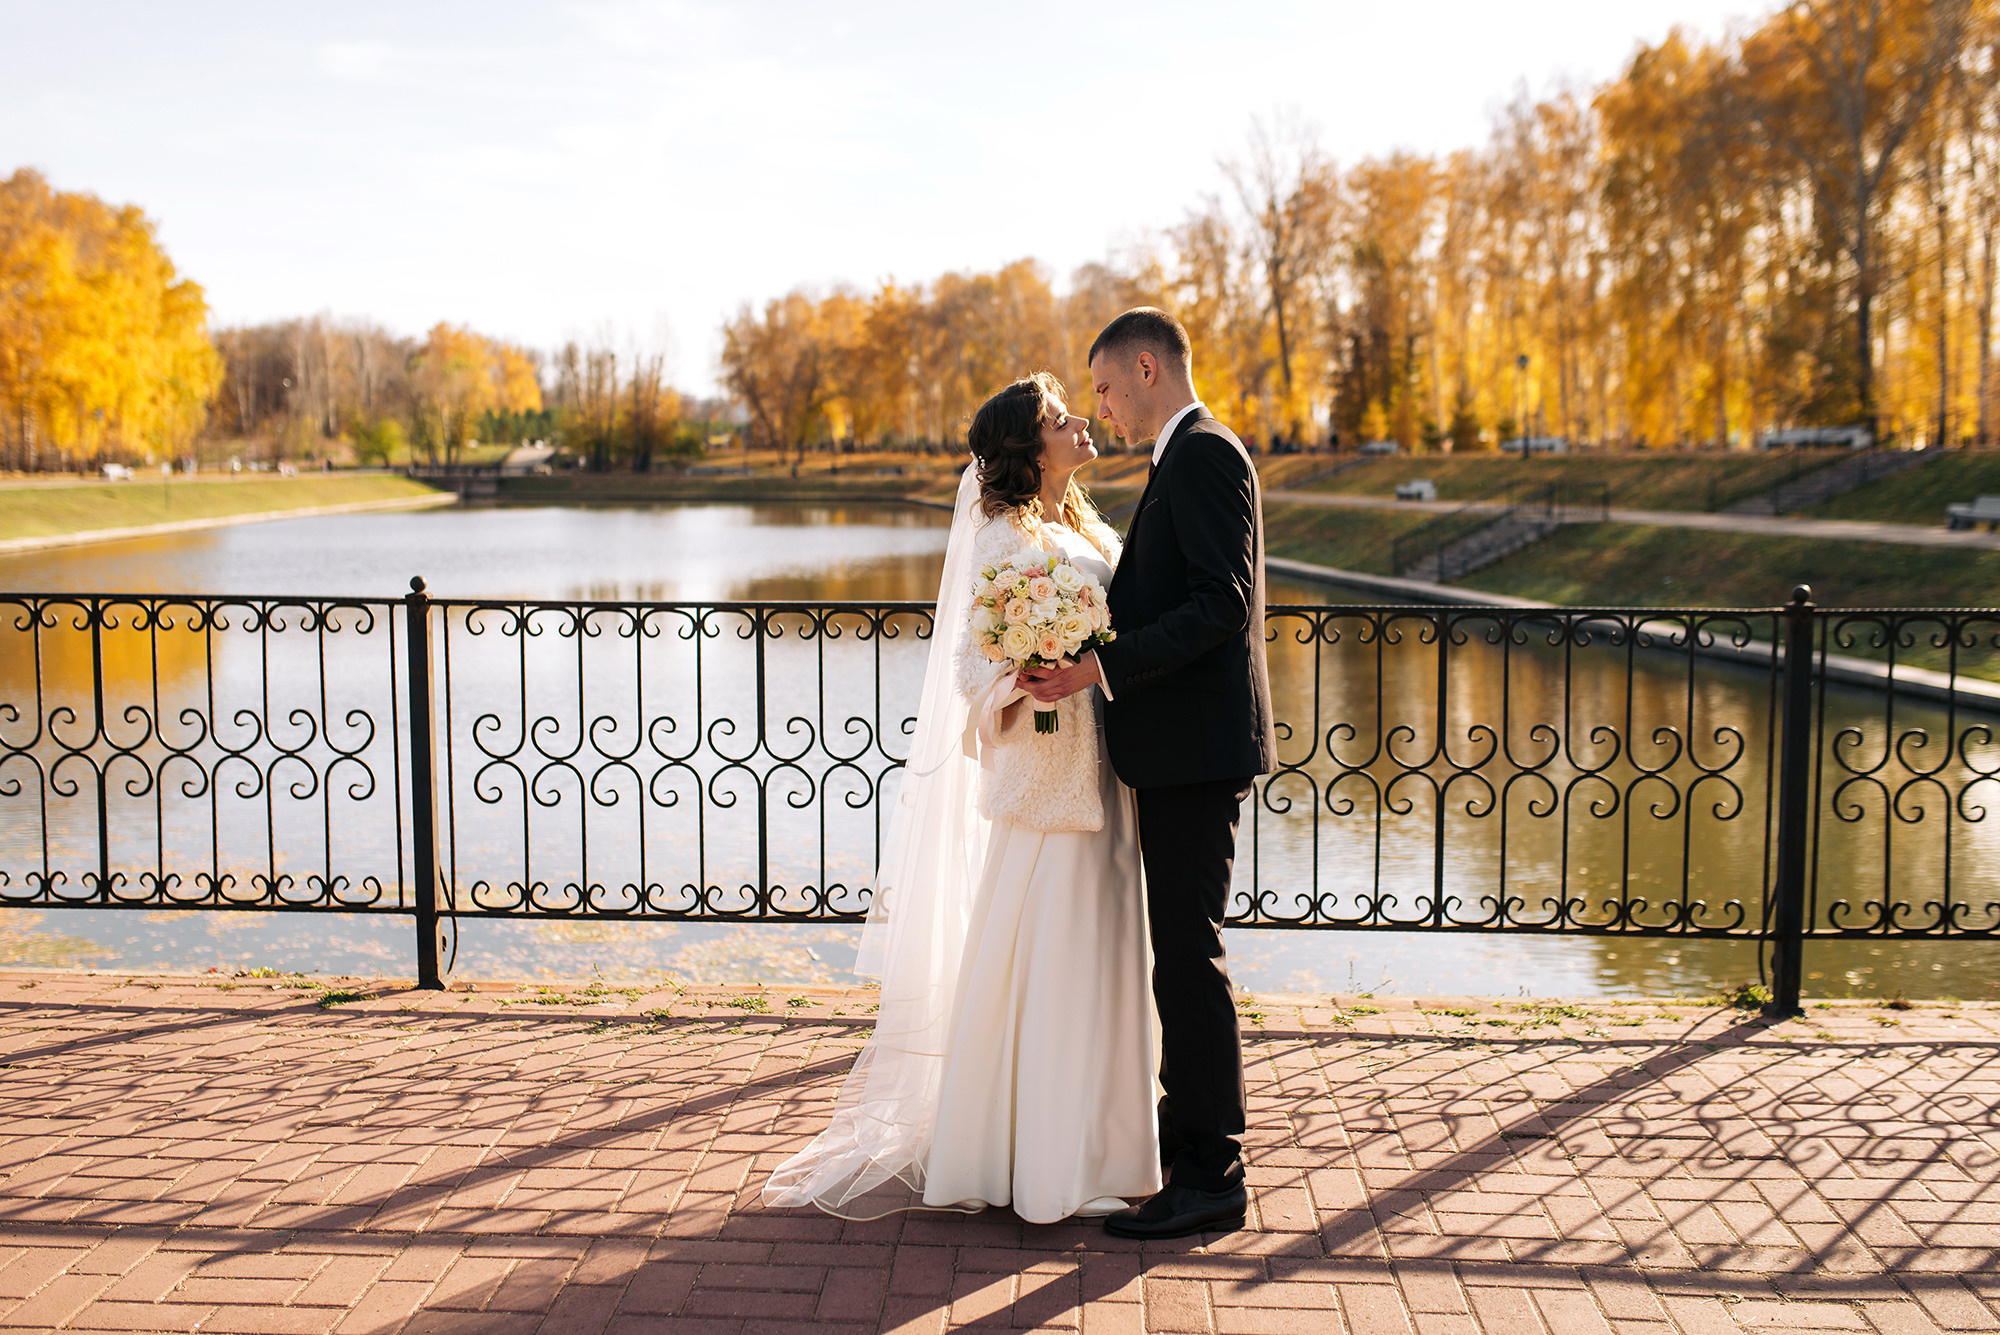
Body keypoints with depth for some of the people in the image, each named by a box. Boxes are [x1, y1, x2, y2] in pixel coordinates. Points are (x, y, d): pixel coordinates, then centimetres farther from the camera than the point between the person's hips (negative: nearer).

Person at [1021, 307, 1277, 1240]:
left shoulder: (1204, 455, -13)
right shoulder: (1190, 457, 19)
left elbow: (1220, 604, -22)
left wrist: (1102, 667, -26)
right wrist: (1090, 655, 13)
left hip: (1198, 746, -11)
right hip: (1184, 748, 11)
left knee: (1189, 954, -7)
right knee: (1179, 945, 18)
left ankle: (1211, 1179, 1)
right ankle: (1189, 1123, 32)